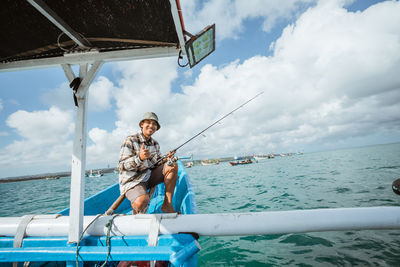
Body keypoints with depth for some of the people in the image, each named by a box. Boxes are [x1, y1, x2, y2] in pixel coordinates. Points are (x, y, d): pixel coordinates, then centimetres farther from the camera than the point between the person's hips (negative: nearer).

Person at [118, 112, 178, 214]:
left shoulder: (155, 143, 7)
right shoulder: (130, 140, -12)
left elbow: (157, 163, 12)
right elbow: (121, 166, -17)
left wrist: (167, 158, -10)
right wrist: (139, 158, -35)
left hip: (148, 177, 7)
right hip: (132, 180, -6)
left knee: (173, 166, -11)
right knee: (142, 200, -36)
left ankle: (167, 204, -8)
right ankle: (136, 214, 4)